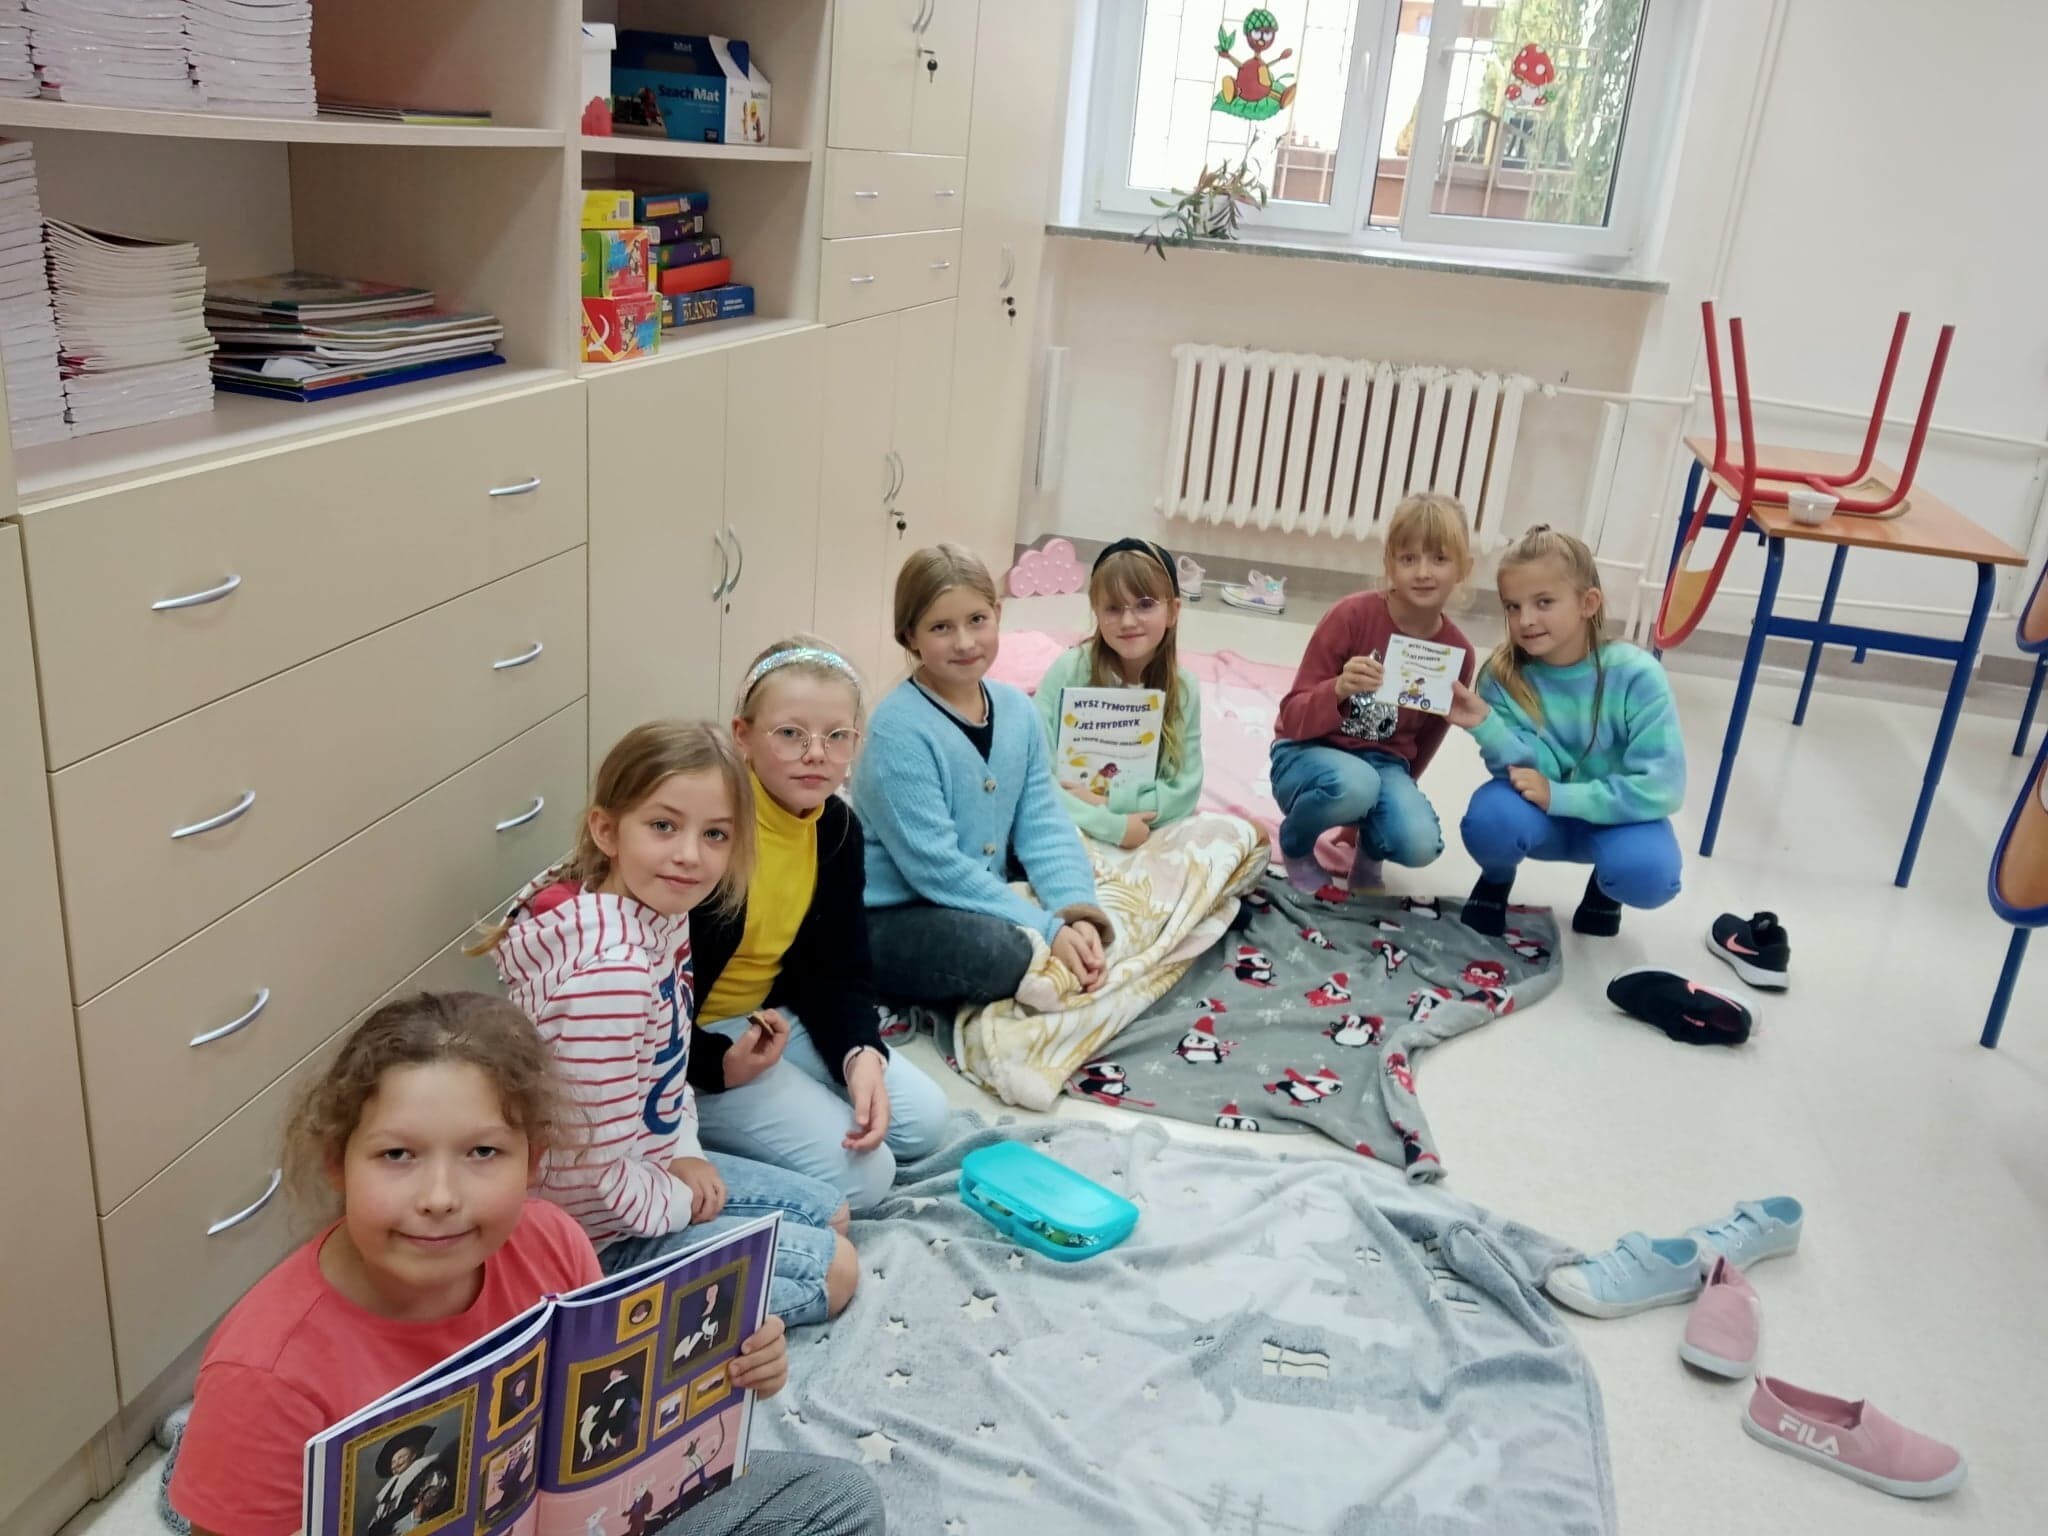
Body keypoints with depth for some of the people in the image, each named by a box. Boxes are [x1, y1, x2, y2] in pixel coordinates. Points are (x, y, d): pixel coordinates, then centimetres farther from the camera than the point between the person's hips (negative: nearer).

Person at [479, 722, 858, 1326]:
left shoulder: (662, 914, -6)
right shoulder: (610, 971, -36)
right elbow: (596, 1171, -30)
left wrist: (685, 1153, -2)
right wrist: (681, 1204, -12)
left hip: (651, 1167, 9)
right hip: (603, 1232, -9)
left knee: (829, 1212, 21)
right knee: (834, 1269, 0)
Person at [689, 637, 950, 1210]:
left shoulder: (838, 827, -3)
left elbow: (841, 970, 1)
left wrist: (861, 1054, -16)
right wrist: (719, 1062, -29)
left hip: (771, 1016, 8)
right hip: (683, 1041, -8)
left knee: (923, 1120, 5)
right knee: (858, 1173, -16)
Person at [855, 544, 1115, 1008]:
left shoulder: (1017, 710, 2)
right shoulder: (899, 728, -19)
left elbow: (1045, 828, 1)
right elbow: (935, 865, -23)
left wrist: (1079, 915, -17)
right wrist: (1047, 930, -24)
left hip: (980, 904, 8)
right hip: (894, 918, -7)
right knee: (1003, 952, -33)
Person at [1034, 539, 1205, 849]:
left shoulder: (1183, 688, -3)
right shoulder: (1068, 672, -12)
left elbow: (1183, 789, -2)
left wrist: (1108, 803, -16)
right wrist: (1111, 825, -21)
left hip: (1146, 832, 3)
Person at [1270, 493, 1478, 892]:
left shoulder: (1458, 653, -6)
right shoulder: (1351, 615, -17)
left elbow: (1426, 740, 11)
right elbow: (1293, 718, -17)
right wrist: (1339, 690, -36)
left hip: (1385, 764, 3)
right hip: (1311, 752, -3)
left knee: (1419, 843, -29)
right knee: (1353, 784, -38)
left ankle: (1369, 847, 11)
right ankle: (1295, 844, -2)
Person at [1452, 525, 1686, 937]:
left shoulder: (1636, 675, -21)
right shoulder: (1502, 676, -16)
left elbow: (1661, 787, -24)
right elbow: (1536, 774, -20)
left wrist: (1559, 796, -28)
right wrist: (1485, 725, -37)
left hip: (1617, 816, -1)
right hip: (1542, 814, 1)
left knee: (1648, 873, -32)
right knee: (1492, 817, -32)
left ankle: (1605, 885, 7)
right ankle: (1497, 877, 5)